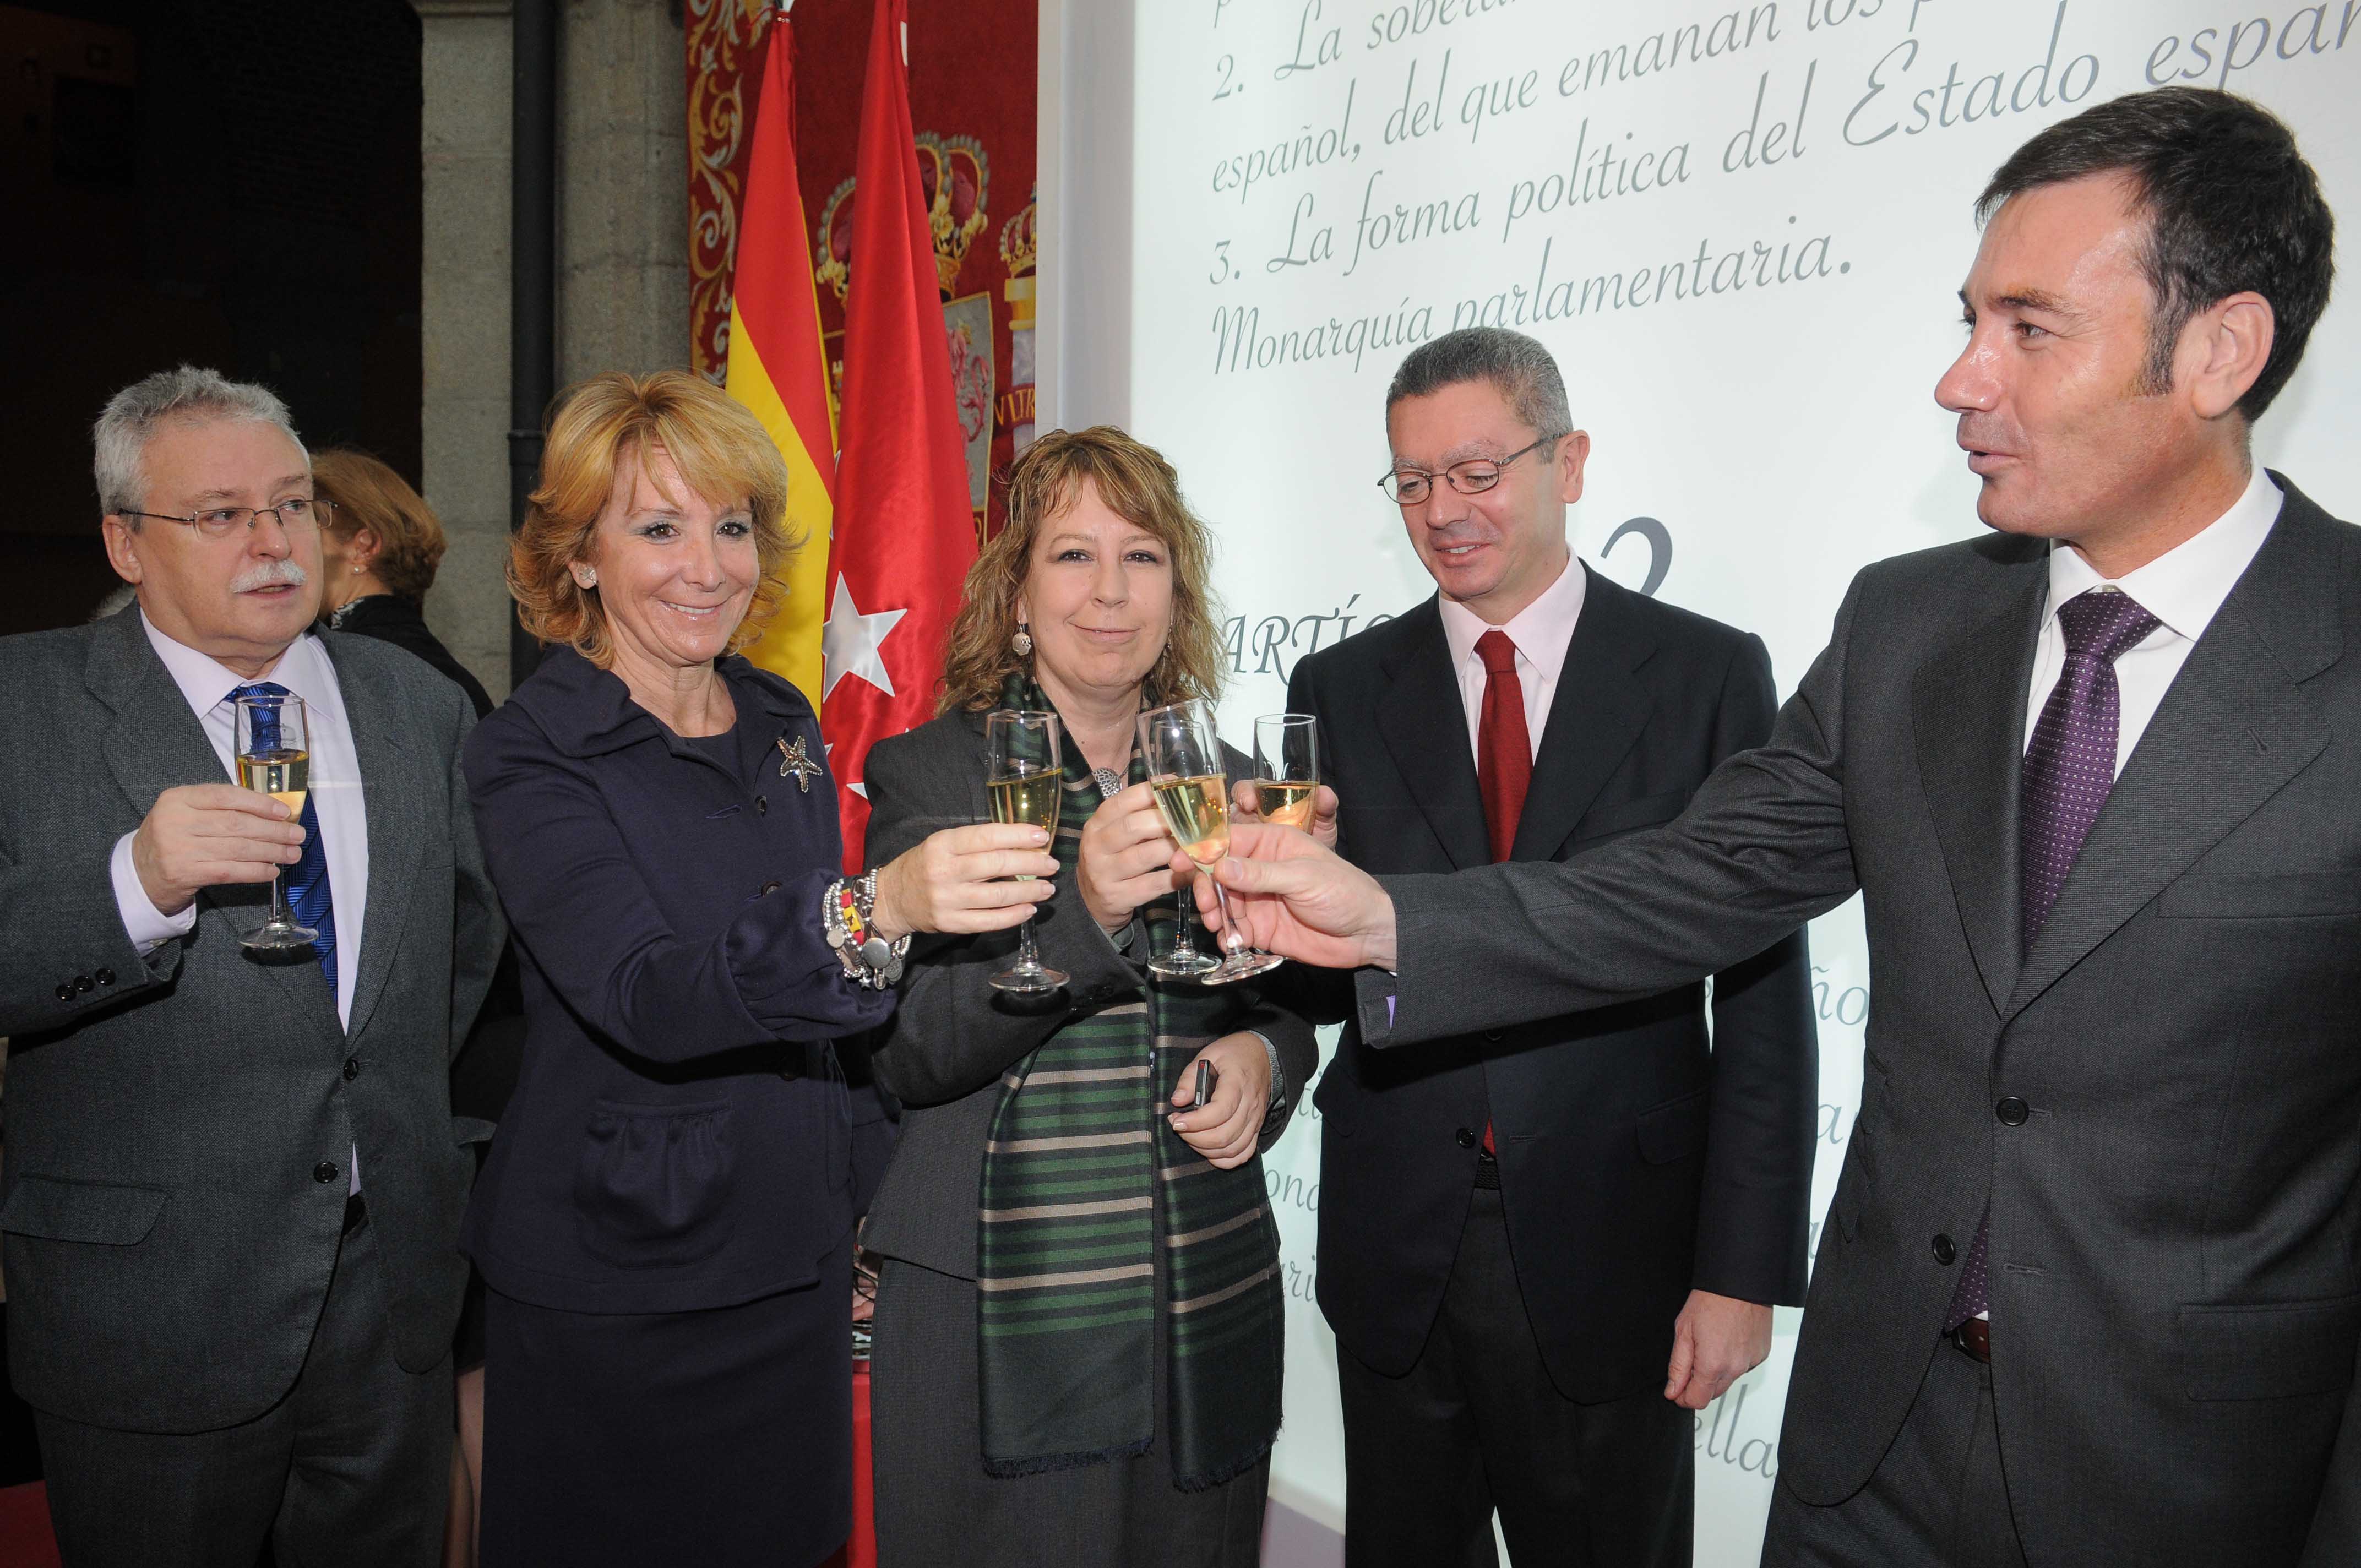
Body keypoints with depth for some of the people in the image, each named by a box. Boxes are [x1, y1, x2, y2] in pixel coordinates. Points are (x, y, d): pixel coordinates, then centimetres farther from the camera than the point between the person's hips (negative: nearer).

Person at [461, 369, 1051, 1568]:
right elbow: (646, 998, -29)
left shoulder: (784, 725, 5)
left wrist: (849, 1216, 13)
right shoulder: (529, 755, -14)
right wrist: (871, 913, -44)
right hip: (611, 1287, -5)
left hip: (795, 1267, 5)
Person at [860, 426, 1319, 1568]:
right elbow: (908, 1054, -12)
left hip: (1208, 1309, 4)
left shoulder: (1227, 781, 8)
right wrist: (1083, 914, -25)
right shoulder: (924, 775, -4)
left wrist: (1262, 1061, -5)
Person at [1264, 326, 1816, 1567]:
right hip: (1395, 1256, 2)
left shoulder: (1709, 675, -3)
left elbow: (1764, 988, -4)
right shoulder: (1339, 690, 4)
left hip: (1613, 1250, -2)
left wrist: (1745, 1269, -7)